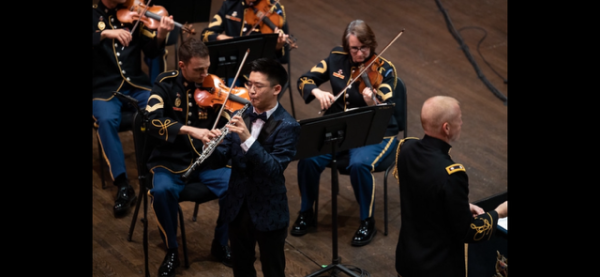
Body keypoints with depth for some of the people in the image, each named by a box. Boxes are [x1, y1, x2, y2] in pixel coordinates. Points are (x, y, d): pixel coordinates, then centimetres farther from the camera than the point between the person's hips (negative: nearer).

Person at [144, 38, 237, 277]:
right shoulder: (166, 84, -6)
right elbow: (154, 122, -22)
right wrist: (190, 130, -36)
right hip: (172, 160, -2)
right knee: (162, 191, -33)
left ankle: (220, 245, 2)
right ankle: (171, 250, -8)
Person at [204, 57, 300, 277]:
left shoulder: (287, 126, -15)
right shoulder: (240, 116, 1)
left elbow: (275, 169, -26)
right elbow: (219, 161, 1)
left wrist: (247, 139, -36)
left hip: (269, 212, -5)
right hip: (237, 208, 5)